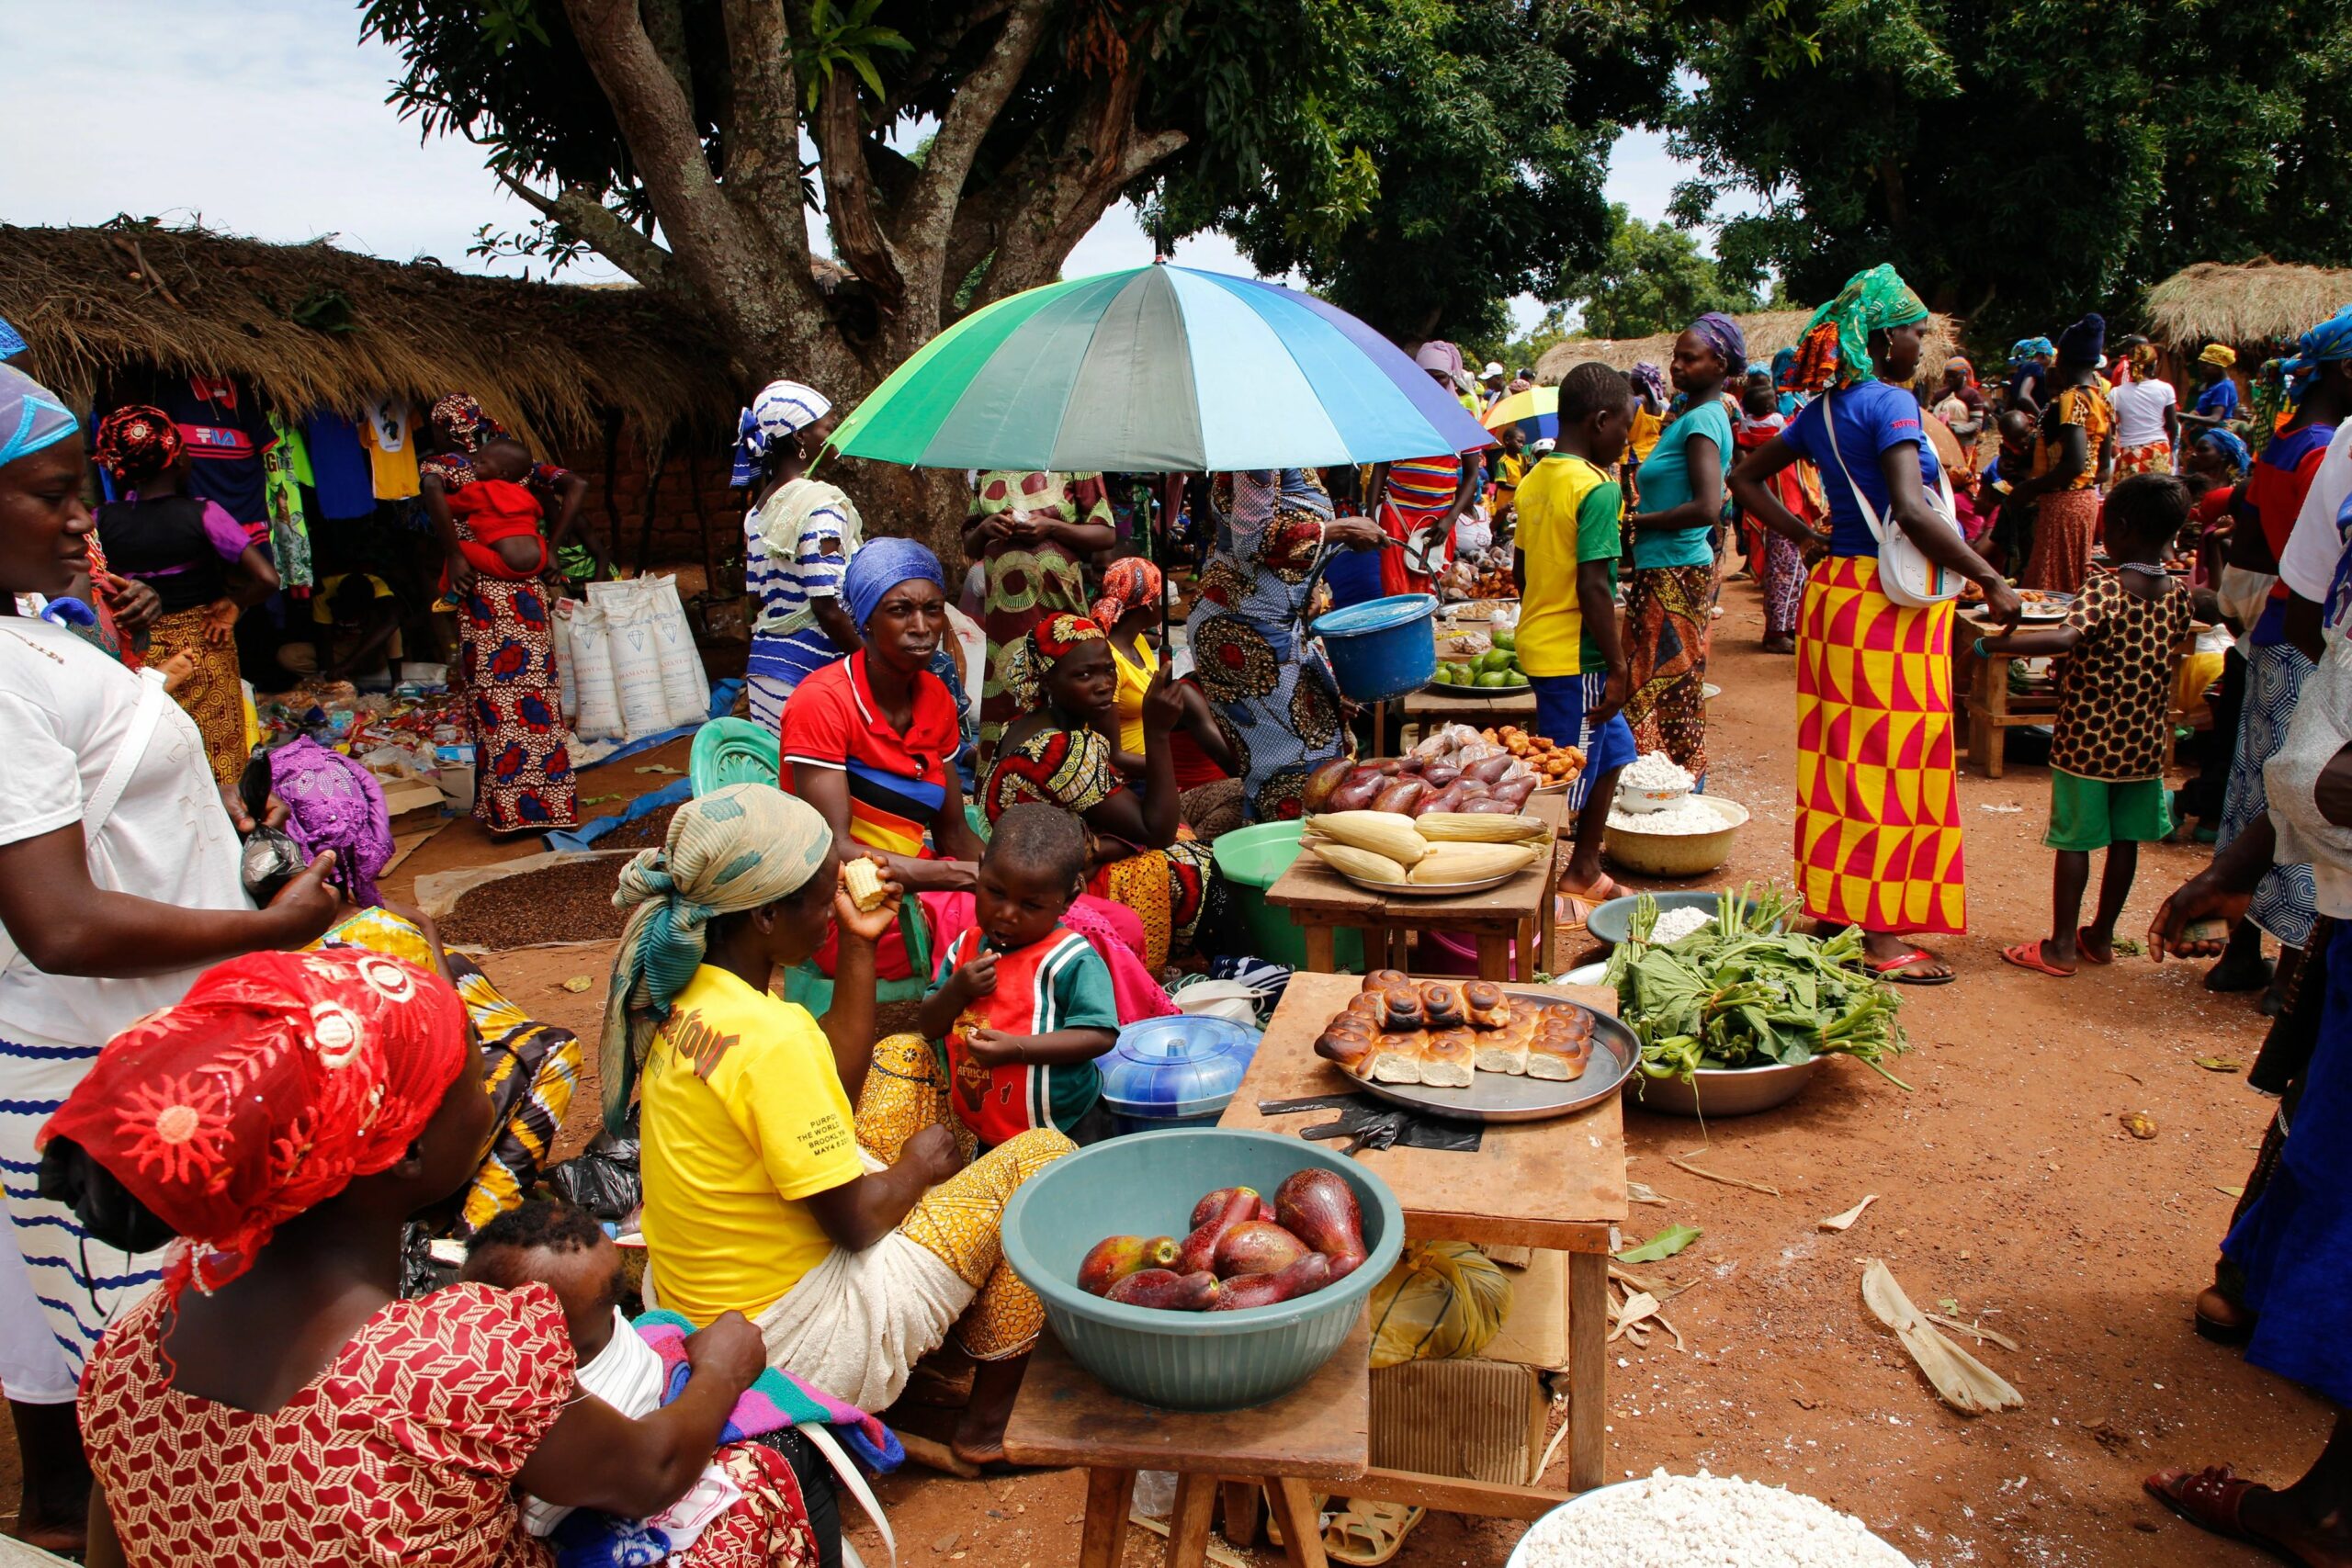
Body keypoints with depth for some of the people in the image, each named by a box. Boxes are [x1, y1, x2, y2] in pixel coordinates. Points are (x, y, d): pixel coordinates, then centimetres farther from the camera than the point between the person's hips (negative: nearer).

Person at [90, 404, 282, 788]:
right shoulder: (202, 514, -14)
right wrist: (233, 606, -5)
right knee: (219, 764, 7)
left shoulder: (104, 520, -5)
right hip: (204, 647, -3)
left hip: (138, 651, 3)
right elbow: (266, 578, -21)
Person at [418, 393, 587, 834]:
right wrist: (550, 549, 3)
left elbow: (432, 490, -24)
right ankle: (553, 800, 14)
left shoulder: (440, 465, 0)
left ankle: (507, 809, 3)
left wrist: (455, 555, -17)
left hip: (480, 595, -4)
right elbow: (576, 486, 3)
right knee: (539, 698, 10)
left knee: (494, 706, 1)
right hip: (527, 594, 4)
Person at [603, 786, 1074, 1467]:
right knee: (1041, 1156, -1)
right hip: (796, 1340, -9)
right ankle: (989, 1420, 12)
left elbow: (835, 1089, 8)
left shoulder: (683, 990, -3)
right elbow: (856, 1222, -23)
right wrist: (917, 1164, -2)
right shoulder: (769, 1038, -30)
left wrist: (858, 943, 4)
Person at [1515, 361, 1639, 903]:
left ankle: (1584, 871, 31)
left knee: (1614, 747, 22)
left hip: (1537, 641, 9)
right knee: (1568, 780, 1)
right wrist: (1618, 666, -16)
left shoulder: (1534, 481, 9)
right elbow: (1593, 586, -22)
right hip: (1575, 658, -9)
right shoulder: (1597, 488, -17)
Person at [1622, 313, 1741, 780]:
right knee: (1678, 693, 14)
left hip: (1675, 577, -10)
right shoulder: (1703, 415, 14)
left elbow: (1708, 508, -26)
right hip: (1666, 571, 10)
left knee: (1663, 693, -4)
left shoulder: (1701, 420, -15)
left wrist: (1637, 521, -16)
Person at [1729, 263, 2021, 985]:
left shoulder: (1823, 410, 11)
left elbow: (1745, 478, 19)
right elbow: (1910, 510, -26)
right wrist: (1992, 581, -19)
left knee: (1838, 756, 14)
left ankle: (1831, 910, 23)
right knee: (1893, 764, -2)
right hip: (1891, 601, -8)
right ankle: (1883, 938, 5)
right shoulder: (1891, 403, -14)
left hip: (1834, 591, 8)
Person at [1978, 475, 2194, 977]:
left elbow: (2065, 638, -36)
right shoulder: (2179, 597, 1)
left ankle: (2062, 945, 7)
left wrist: (1991, 644, -34)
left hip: (2086, 741, -6)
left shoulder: (2104, 590, -18)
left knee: (2075, 840, 2)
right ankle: (2101, 936, 25)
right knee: (2124, 840, 14)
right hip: (2143, 743, 6)